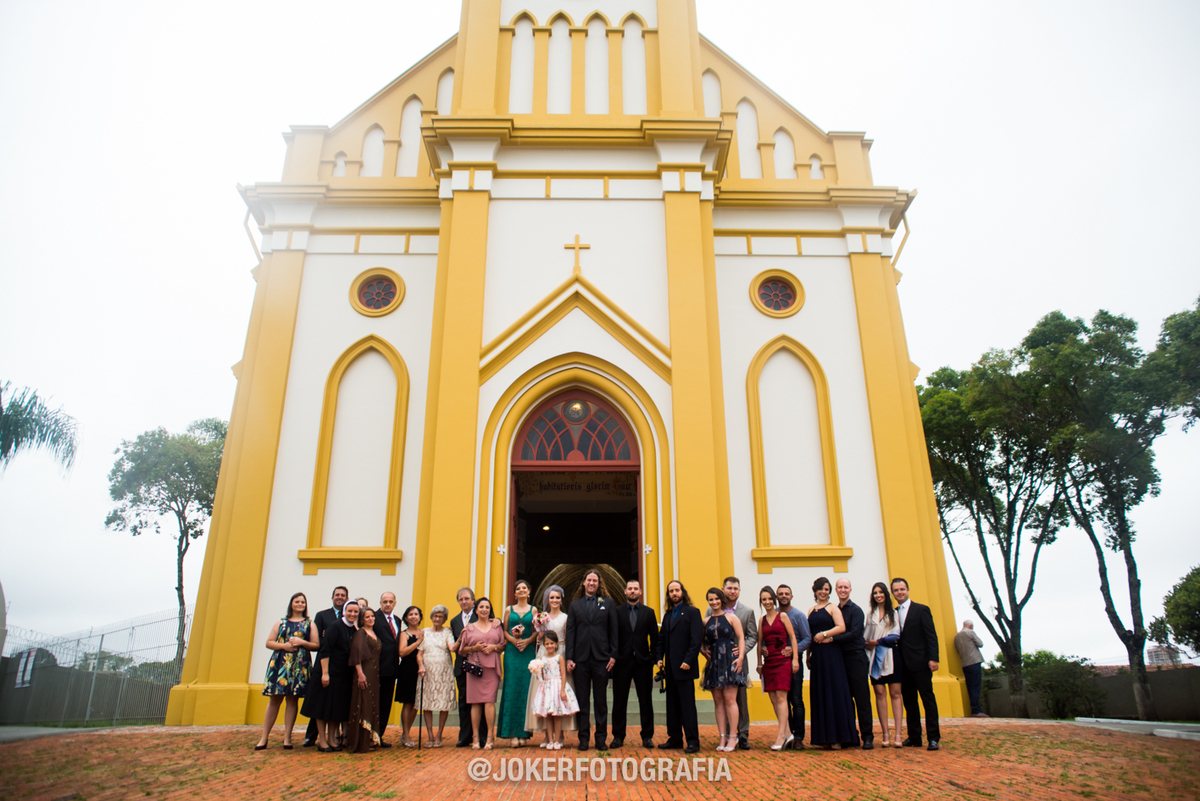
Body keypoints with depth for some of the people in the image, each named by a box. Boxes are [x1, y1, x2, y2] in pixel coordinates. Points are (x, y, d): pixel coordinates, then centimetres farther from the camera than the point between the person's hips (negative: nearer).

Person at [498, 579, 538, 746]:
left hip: (528, 651, 0)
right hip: (512, 652, 0)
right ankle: (513, 732, -3)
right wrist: (513, 640, -10)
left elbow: (537, 631, 4)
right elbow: (504, 631, 7)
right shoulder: (509, 609, 12)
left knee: (526, 688, -3)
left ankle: (524, 732, 2)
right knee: (512, 688, -5)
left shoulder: (533, 609, 9)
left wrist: (527, 641, -12)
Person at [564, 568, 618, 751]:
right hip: (581, 659, 1)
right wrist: (569, 658, -2)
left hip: (601, 658, -1)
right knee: (582, 700, 6)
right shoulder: (575, 605, 9)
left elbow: (613, 631, 4)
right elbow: (570, 632, 5)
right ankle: (583, 738, 13)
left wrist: (613, 655, -4)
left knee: (601, 700, 6)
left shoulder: (608, 604, 7)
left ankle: (601, 738, 14)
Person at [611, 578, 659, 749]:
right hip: (622, 661, -1)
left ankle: (647, 736, 16)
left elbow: (655, 638, 6)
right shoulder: (616, 612, 3)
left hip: (643, 661, 1)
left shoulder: (649, 612, 7)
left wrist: (655, 658, -1)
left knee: (645, 701, 6)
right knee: (619, 701, 5)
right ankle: (618, 736, 15)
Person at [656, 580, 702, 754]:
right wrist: (659, 657, 5)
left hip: (684, 667, -7)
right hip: (670, 668, 7)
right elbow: (662, 638, 18)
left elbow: (696, 639, -11)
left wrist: (688, 661, -17)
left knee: (687, 705, -4)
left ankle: (693, 741, 2)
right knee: (672, 705, 11)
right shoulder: (668, 615, 16)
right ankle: (675, 738, 19)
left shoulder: (692, 612, -4)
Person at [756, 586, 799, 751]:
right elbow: (760, 642, 15)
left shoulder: (783, 616, 2)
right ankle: (787, 733, 13)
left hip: (783, 660, -5)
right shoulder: (762, 620, 13)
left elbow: (793, 637, -1)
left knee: (781, 697, -11)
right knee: (773, 699, 4)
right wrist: (759, 663, 13)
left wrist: (795, 658, -8)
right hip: (768, 661, 5)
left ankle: (780, 736, -11)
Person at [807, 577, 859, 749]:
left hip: (831, 653, -5)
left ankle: (839, 735, -1)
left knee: (834, 692, -5)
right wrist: (808, 655, 10)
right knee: (820, 694, 5)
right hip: (817, 655, 6)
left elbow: (841, 627, -13)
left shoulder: (832, 608, 1)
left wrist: (824, 634, -15)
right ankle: (825, 737, 9)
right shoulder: (811, 611, 16)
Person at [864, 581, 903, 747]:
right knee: (880, 693, -4)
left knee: (895, 693, -4)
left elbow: (896, 636, -2)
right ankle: (885, 735, -3)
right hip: (875, 657, 2)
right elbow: (866, 637, 11)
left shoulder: (893, 613, 8)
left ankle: (898, 735, -6)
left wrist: (877, 642, -6)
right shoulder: (870, 615, 15)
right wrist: (867, 645, -8)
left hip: (890, 656, -2)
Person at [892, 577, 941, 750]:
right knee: (909, 702, 7)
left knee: (928, 699, -2)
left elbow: (931, 635, -5)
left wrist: (933, 658, -14)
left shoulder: (921, 609, 0)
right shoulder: (893, 613, 14)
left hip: (920, 663, -5)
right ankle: (914, 737, 13)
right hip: (904, 664, 5)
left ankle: (934, 738, 2)